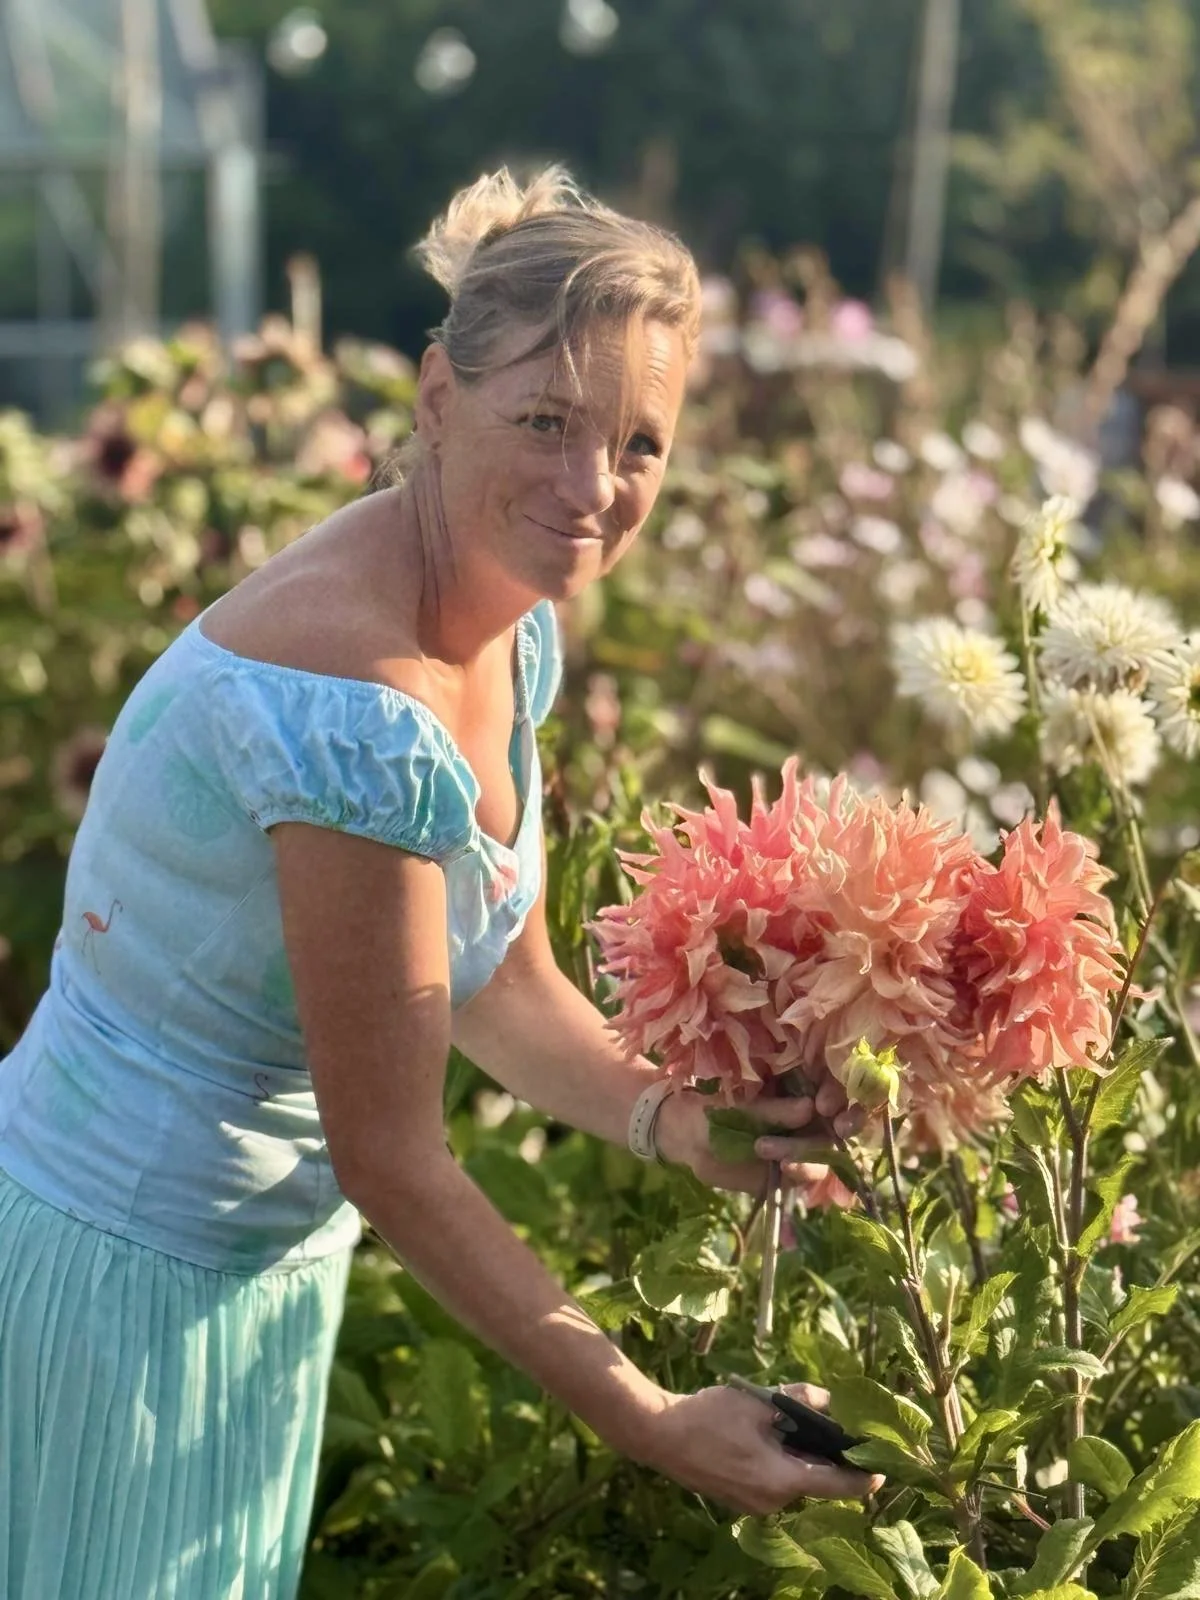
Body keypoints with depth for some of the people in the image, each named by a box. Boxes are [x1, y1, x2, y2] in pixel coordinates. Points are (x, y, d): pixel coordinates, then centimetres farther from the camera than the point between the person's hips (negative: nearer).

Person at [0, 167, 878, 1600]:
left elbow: (500, 989, 7)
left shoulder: (508, 636, -2)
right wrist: (648, 1422, -16)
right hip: (117, 1270, -9)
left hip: (271, 1254, 9)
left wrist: (676, 1120, -12)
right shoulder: (361, 714, -30)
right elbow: (390, 1161, -24)